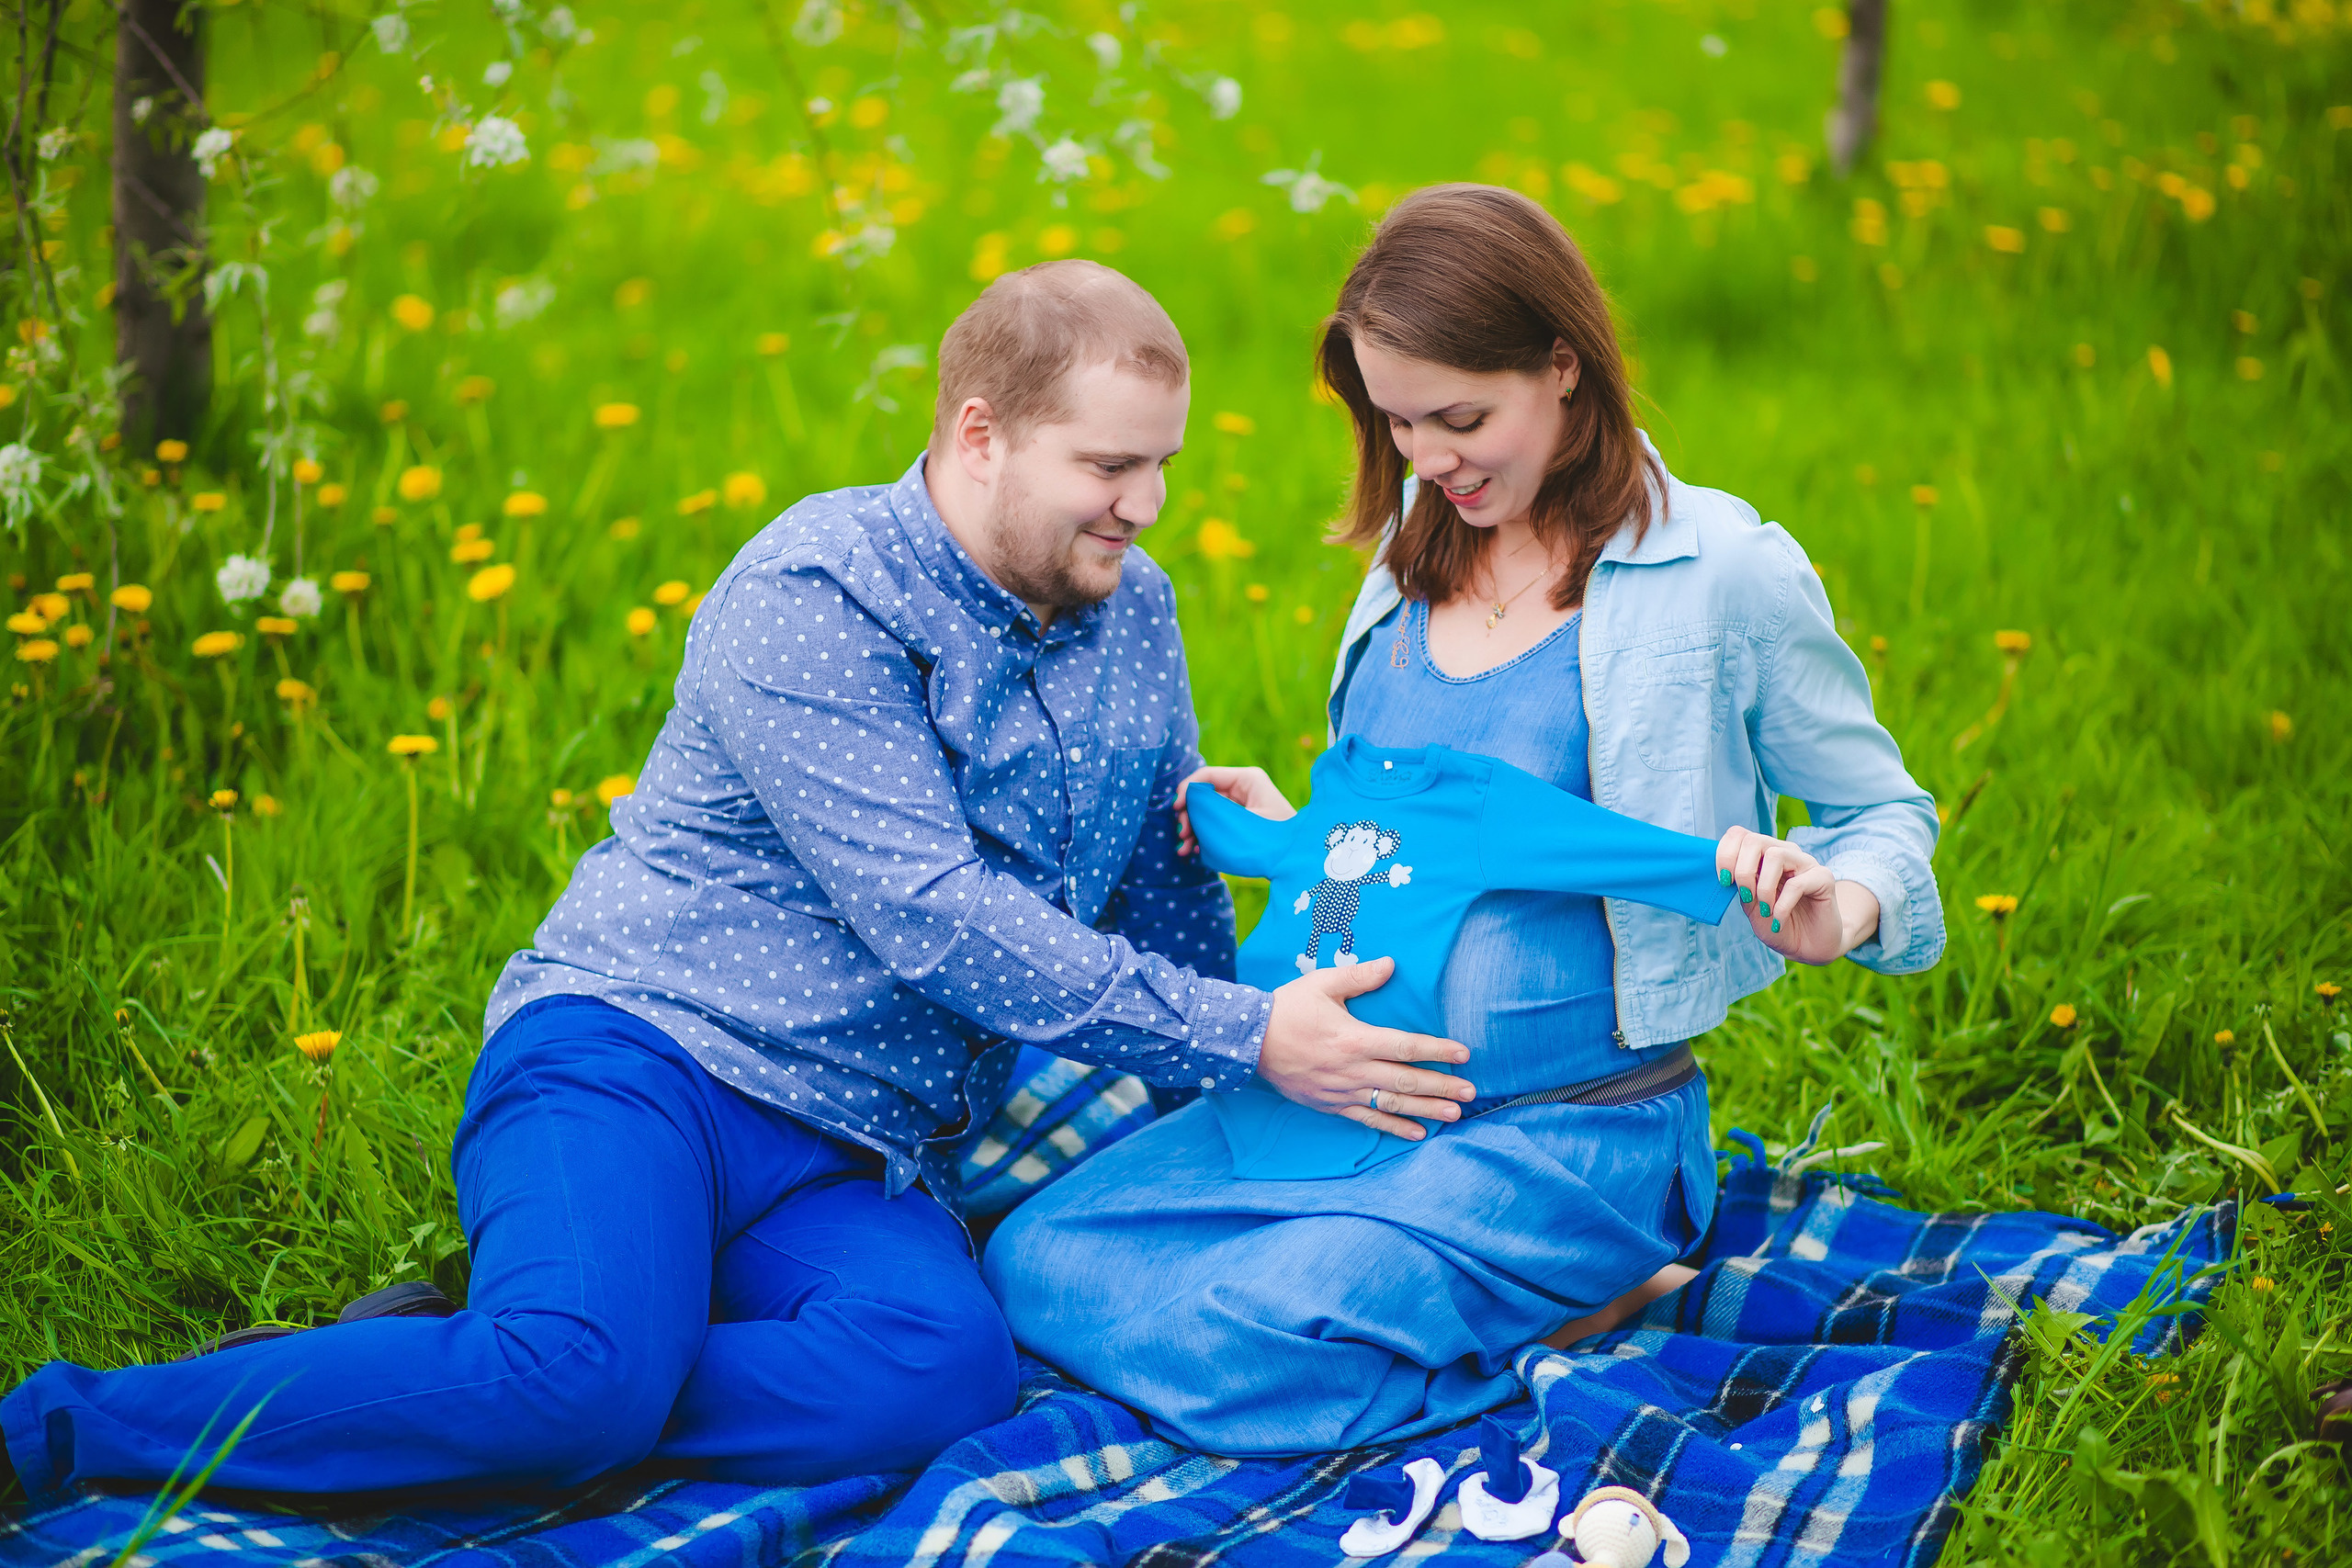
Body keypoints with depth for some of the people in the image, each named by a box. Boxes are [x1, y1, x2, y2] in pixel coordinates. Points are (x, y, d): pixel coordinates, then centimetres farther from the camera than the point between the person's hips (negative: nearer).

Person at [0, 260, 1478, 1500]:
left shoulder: (1136, 620, 13)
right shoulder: (810, 600, -11)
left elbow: (1165, 892, 27)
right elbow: (929, 920, -20)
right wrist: (1246, 1041, -19)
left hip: (857, 1165, 6)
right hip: (640, 1053, -6)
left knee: (942, 1371, -29)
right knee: (585, 1373, -36)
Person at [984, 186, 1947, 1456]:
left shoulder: (1726, 576, -11)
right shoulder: (1421, 544, 8)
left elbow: (1885, 813, 0)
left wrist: (1840, 908, -22)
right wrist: (1285, 833, 5)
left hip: (1574, 1133, -7)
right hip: (1355, 1097, 8)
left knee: (1226, 1348, -26)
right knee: (1039, 1258, -6)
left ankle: (1570, 1308, -2)